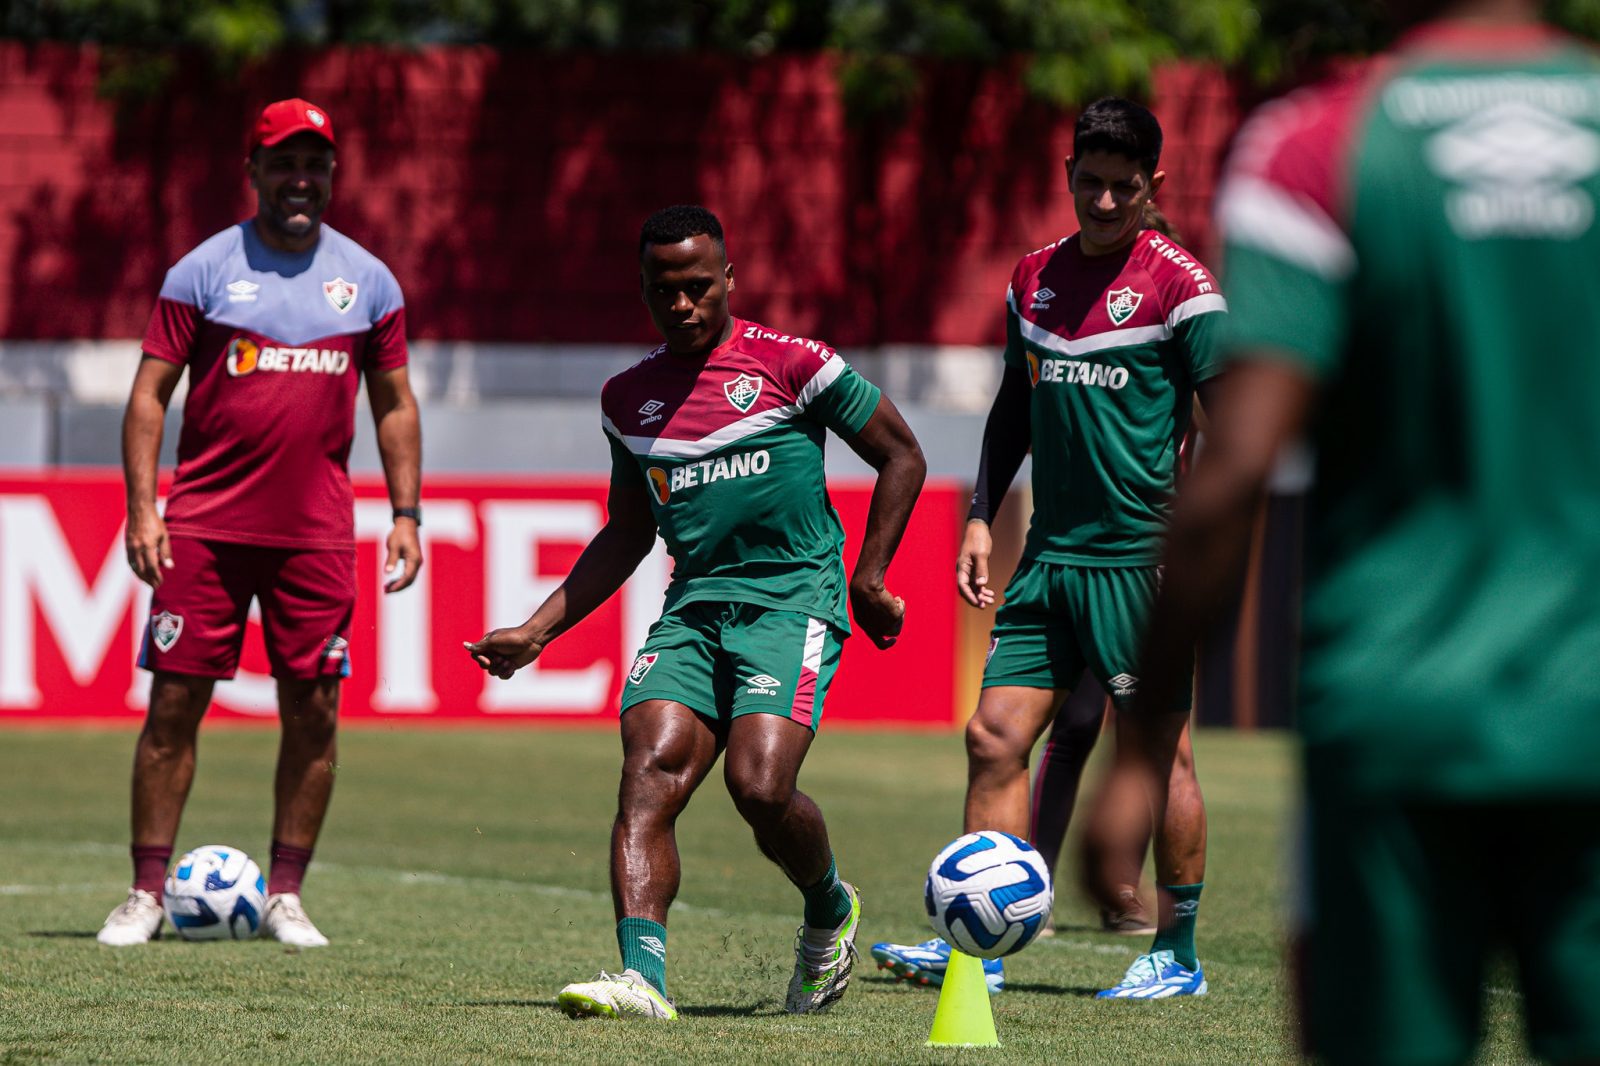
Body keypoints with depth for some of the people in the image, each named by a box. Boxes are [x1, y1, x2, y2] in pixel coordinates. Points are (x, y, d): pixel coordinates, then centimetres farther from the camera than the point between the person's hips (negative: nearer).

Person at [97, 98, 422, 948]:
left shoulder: (367, 280, 9)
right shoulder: (204, 271, 1)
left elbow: (393, 404, 16)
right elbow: (150, 393, 1)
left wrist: (406, 512, 7)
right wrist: (141, 507, -8)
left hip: (318, 530, 2)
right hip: (204, 524, -2)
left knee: (313, 712, 0)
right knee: (175, 702, -3)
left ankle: (285, 894, 10)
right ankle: (147, 892, 3)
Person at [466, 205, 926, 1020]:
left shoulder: (788, 364, 0)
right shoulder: (630, 398, 15)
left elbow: (901, 457, 8)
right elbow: (628, 534, 27)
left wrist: (869, 579, 1)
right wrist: (537, 632, 21)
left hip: (793, 596, -5)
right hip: (693, 607, 5)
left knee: (760, 785, -21)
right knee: (649, 772, -19)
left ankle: (830, 911, 11)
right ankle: (642, 975, -29)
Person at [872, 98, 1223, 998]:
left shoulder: (1179, 284, -6)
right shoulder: (1036, 277, 12)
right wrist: (982, 517, 15)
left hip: (1141, 557, -6)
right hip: (1051, 554, 6)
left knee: (1158, 749, -1)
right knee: (996, 736, 0)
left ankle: (1177, 955, 9)